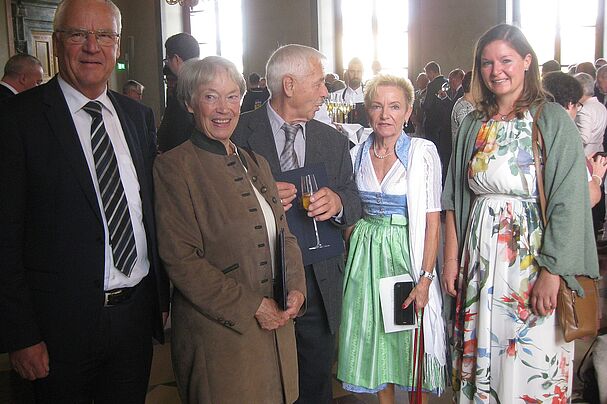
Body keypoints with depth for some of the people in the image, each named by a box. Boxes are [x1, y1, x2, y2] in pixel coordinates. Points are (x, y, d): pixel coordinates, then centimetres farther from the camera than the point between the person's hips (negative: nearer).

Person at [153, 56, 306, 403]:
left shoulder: (256, 163, 12)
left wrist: (296, 287, -3)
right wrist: (251, 307, -16)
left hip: (277, 327, 6)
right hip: (219, 334, -6)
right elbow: (181, 259, -16)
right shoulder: (174, 166, -10)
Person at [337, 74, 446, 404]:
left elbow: (432, 220, -11)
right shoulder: (357, 154, 3)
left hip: (407, 252, -4)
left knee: (412, 342, 7)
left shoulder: (423, 152, -9)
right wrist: (351, 259, 5)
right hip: (366, 253, 4)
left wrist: (425, 278, -16)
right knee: (374, 336, 13)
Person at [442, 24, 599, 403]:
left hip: (533, 254, -4)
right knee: (481, 359, 11)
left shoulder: (553, 120, -5)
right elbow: (454, 197, 10)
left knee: (532, 367, 2)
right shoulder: (473, 125, 9)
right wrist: (452, 259, 4)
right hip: (480, 257, 4)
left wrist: (551, 274, -17)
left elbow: (568, 202, -11)